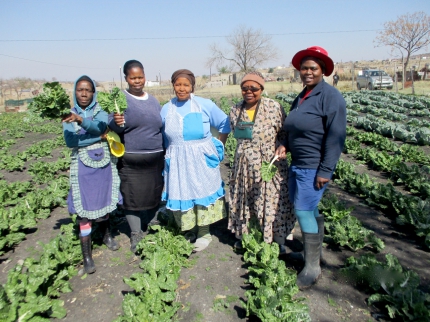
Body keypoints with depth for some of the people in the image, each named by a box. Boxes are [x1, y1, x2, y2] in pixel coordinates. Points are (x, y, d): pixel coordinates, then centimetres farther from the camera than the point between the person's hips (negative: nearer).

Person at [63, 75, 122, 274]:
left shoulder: (101, 114, 2)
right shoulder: (69, 116, 0)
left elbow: (98, 127, -22)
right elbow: (70, 141, -16)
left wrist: (80, 119, -39)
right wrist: (97, 136, -16)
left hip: (104, 165, 2)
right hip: (83, 168, -1)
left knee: (104, 202, 15)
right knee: (85, 208, -1)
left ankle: (106, 235, 41)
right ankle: (86, 256, 8)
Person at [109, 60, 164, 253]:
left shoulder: (153, 100, 12)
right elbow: (112, 126, -10)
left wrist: (165, 153, 16)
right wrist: (117, 122, -33)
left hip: (155, 159, 5)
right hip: (131, 161, -4)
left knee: (154, 195, 11)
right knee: (133, 198, 1)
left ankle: (150, 229, 32)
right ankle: (136, 235, 18)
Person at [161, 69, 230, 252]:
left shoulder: (206, 105, -7)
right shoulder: (166, 109, 1)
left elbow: (225, 125, 4)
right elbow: (161, 135, 14)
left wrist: (219, 146, 2)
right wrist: (169, 153, 8)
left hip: (202, 161, -2)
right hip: (177, 162, 3)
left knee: (202, 194, 7)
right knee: (181, 195, 8)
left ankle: (204, 233, 25)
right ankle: (188, 231, 29)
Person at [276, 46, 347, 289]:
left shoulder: (330, 96, -12)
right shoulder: (301, 97, 12)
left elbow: (336, 137, -17)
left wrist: (325, 171, -20)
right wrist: (285, 145, 3)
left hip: (315, 167, -8)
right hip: (298, 164, 8)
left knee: (304, 211, -8)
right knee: (311, 210, 16)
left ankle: (312, 268, 6)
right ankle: (316, 250, 33)